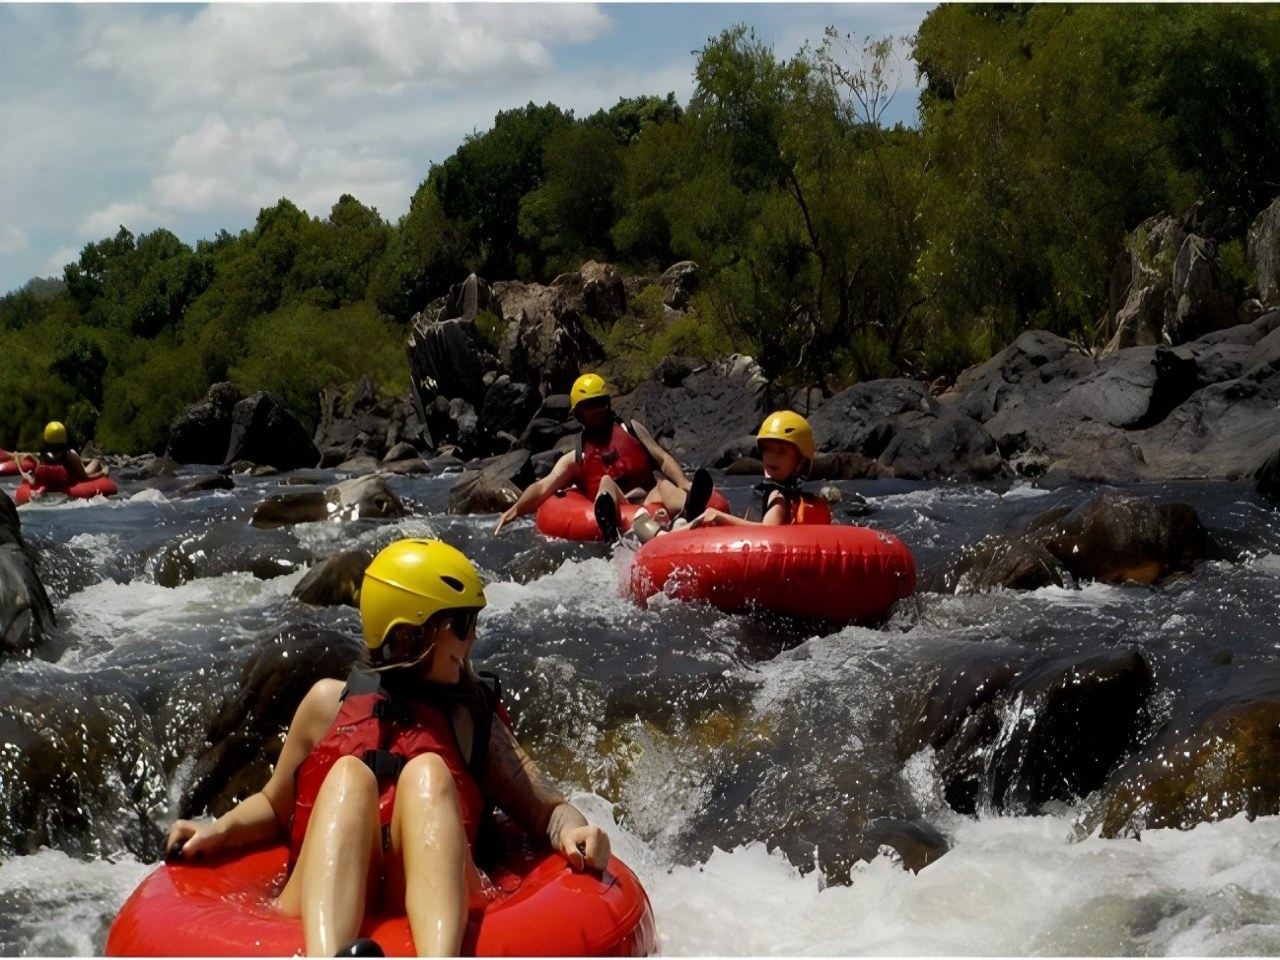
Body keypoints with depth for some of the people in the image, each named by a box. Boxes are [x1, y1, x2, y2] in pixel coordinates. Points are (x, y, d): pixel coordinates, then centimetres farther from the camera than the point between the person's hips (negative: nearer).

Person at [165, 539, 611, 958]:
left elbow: (541, 804, 11)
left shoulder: (472, 717, 19)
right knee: (349, 775, -25)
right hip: (323, 913, 0)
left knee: (427, 772, -24)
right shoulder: (331, 701, 18)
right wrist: (220, 829, 5)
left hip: (436, 915, 0)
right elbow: (274, 805, 24)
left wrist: (572, 829, -11)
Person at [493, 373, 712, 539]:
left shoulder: (631, 430, 23)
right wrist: (514, 511, -13)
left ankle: (687, 507, -67)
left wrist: (684, 485, -9)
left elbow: (663, 460, 12)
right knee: (606, 482, -29)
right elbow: (544, 487, 5)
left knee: (663, 484, -27)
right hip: (615, 513, -1)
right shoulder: (575, 459, 19)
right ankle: (610, 530, -65)